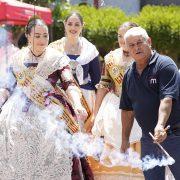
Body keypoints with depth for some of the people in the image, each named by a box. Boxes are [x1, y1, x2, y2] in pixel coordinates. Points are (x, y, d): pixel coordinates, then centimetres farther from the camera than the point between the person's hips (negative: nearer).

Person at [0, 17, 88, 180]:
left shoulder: (57, 59, 2)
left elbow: (69, 85, -8)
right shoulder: (18, 58, 10)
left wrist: (78, 105, -24)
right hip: (19, 115, 2)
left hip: (48, 113, -2)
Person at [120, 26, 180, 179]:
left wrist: (160, 125, -35)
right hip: (148, 139, 6)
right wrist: (125, 139, 16)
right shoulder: (129, 75, 12)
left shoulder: (165, 65, -9)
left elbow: (167, 99, -21)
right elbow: (127, 109, 19)